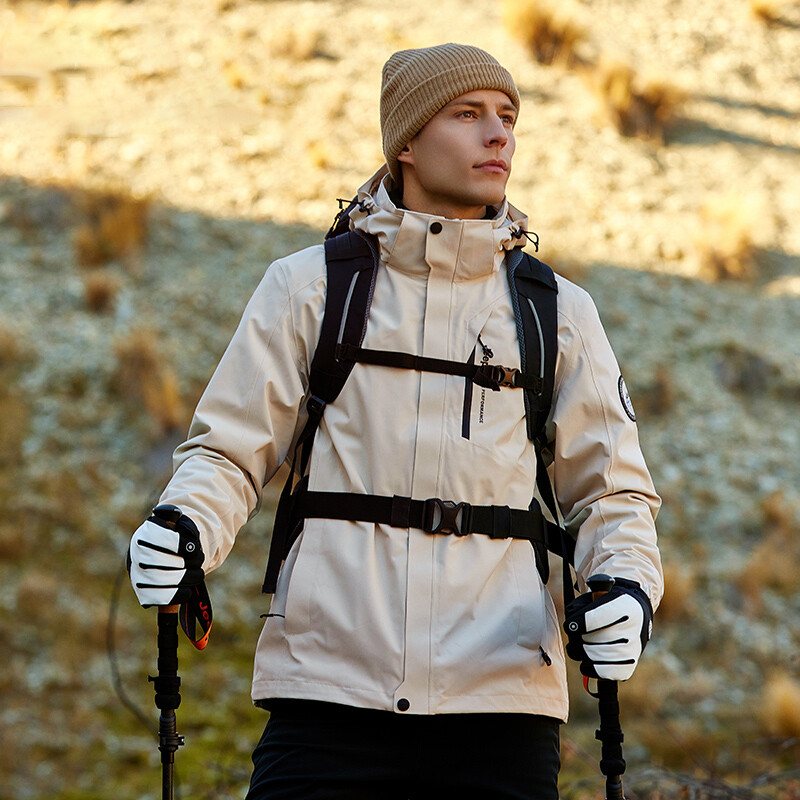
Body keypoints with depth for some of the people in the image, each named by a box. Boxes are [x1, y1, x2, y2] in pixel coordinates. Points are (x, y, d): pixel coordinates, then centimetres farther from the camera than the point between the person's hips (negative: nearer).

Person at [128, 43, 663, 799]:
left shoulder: (558, 312, 12)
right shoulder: (309, 286, 8)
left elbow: (607, 488, 16)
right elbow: (230, 450, 10)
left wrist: (625, 586, -5)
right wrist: (186, 527, -12)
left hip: (500, 705, 2)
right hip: (327, 695, -1)